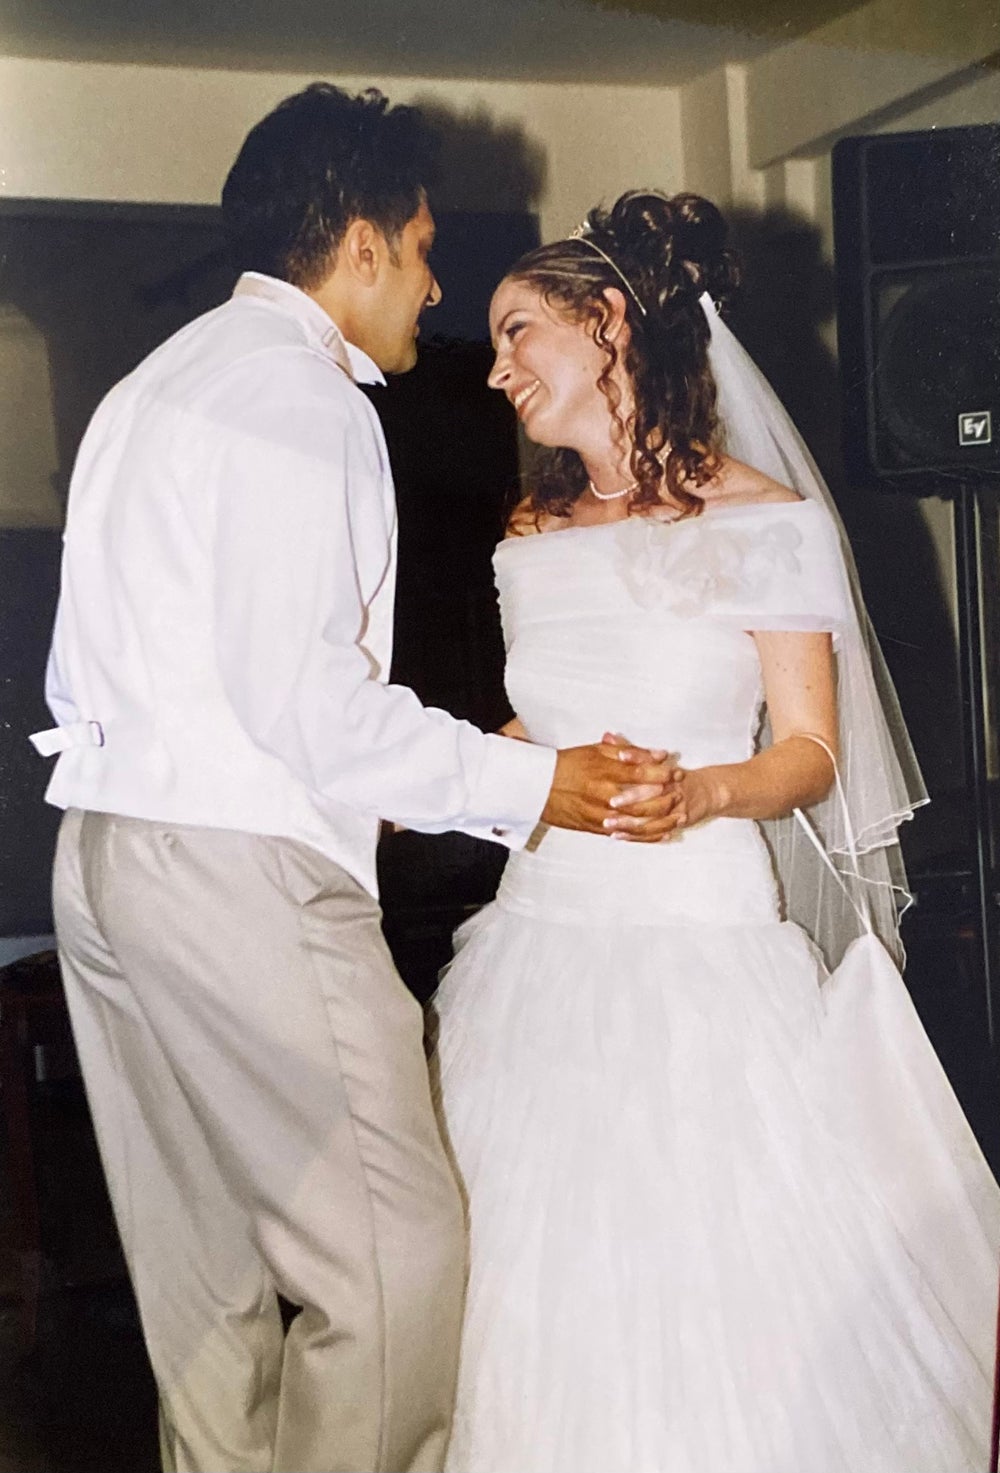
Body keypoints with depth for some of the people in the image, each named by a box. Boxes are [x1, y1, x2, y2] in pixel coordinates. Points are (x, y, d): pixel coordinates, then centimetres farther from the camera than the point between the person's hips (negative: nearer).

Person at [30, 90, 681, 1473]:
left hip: (105, 852, 10)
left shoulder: (156, 383, 21)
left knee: (206, 1280, 14)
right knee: (397, 1263, -4)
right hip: (244, 867, -10)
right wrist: (527, 782, -11)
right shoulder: (302, 394, -10)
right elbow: (301, 690, -18)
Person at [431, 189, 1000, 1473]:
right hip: (549, 929, 5)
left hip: (705, 936, -5)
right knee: (550, 1287, 5)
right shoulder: (533, 539, 11)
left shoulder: (766, 521, -5)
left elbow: (809, 750, -5)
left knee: (723, 1286, -3)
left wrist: (703, 792, -24)